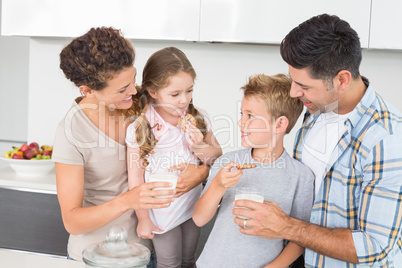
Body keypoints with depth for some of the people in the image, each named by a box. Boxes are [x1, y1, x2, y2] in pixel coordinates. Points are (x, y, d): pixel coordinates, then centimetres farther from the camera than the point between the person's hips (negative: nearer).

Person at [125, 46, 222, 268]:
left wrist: (199, 146, -22)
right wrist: (143, 219, -9)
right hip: (163, 212, -3)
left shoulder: (198, 118, -10)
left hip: (192, 205, 3)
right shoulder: (139, 130, -21)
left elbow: (218, 157, -1)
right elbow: (136, 180, -14)